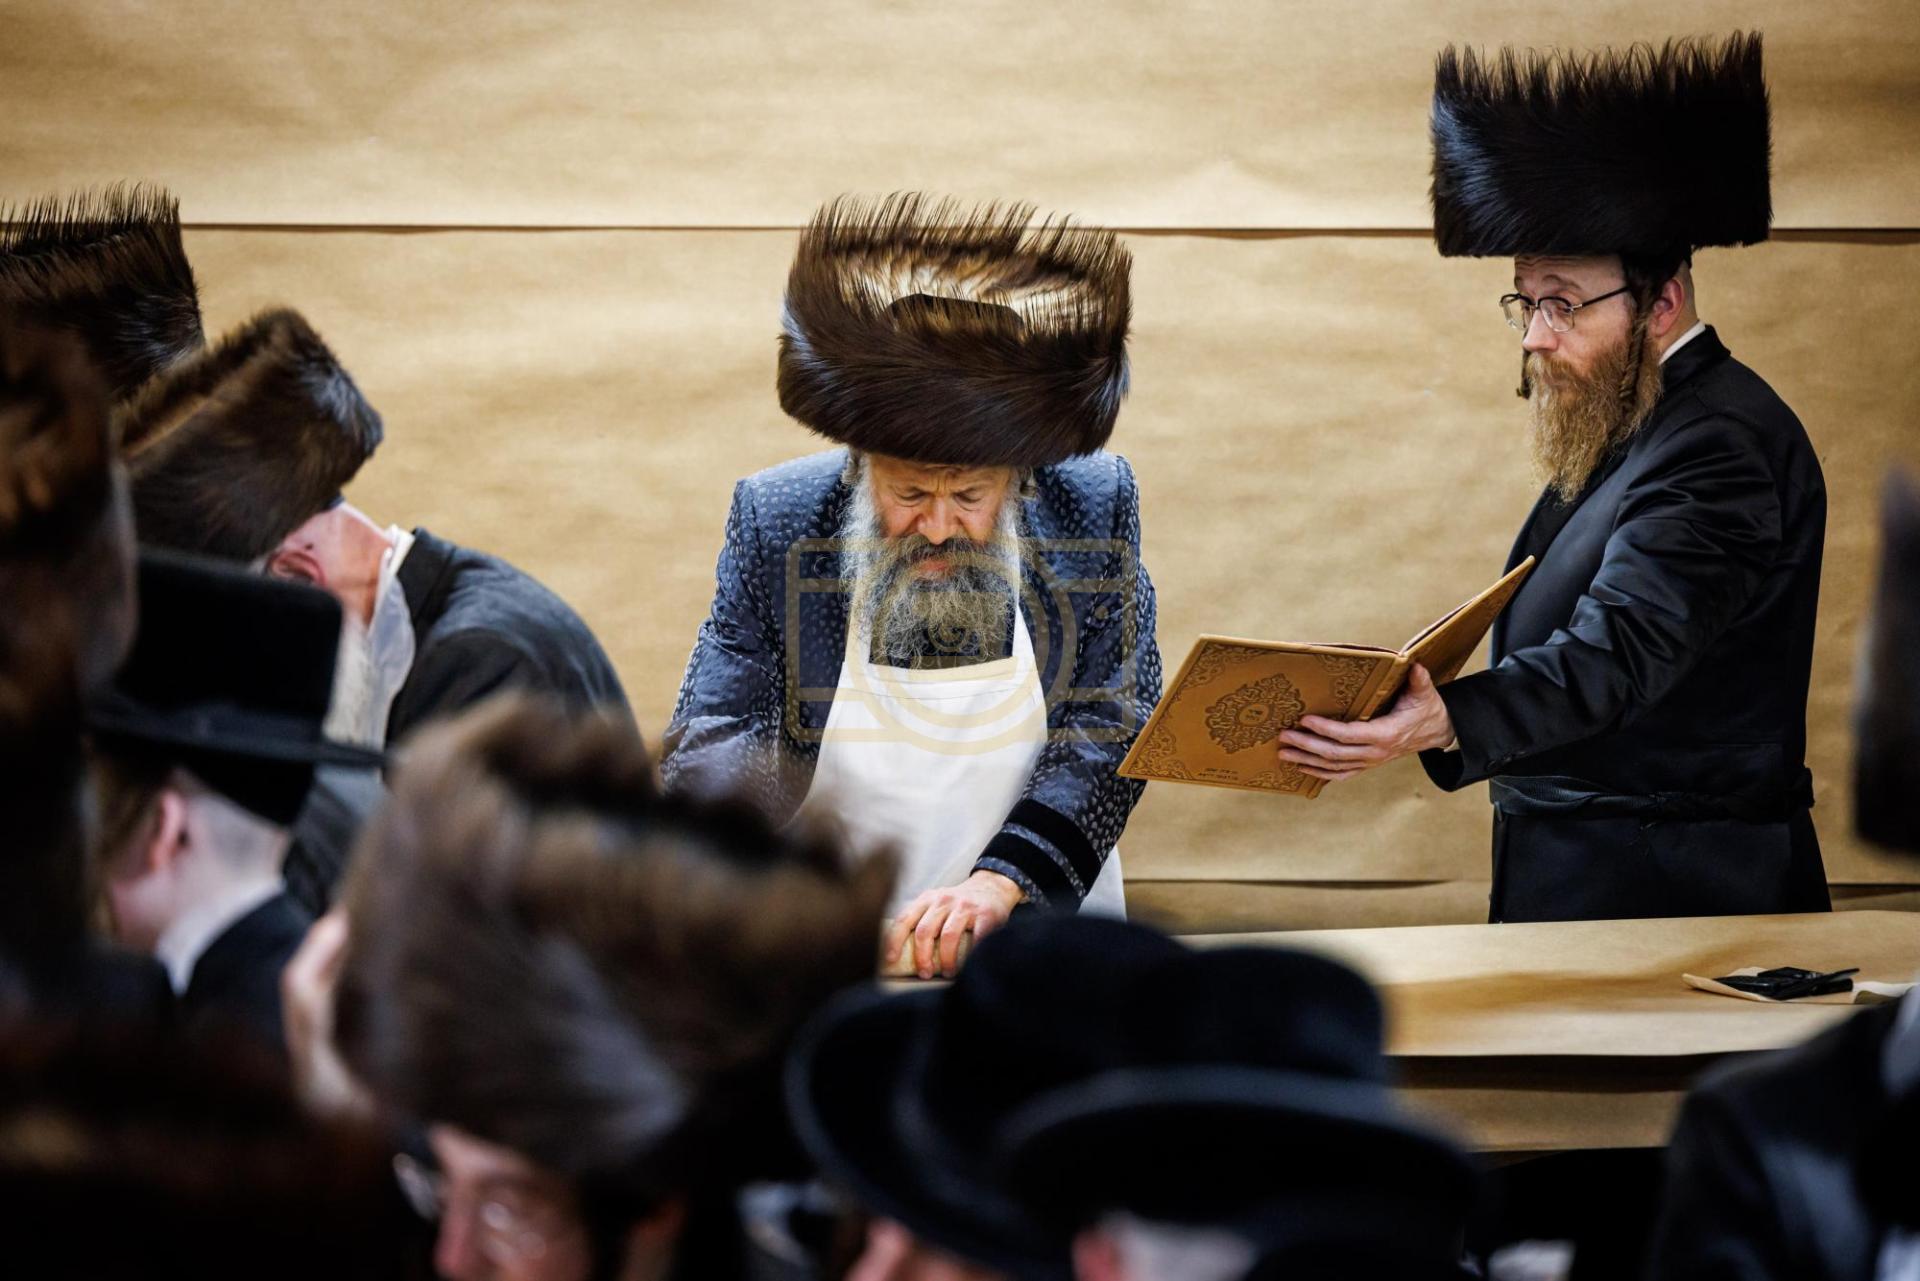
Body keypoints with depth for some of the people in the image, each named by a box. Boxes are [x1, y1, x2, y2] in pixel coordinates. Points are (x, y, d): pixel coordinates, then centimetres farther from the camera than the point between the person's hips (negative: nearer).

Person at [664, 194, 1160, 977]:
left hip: (1043, 938, 0)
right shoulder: (774, 520, -2)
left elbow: (1113, 731, -2)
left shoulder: (1096, 508, -1)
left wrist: (1001, 880, -18)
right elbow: (707, 745, -3)